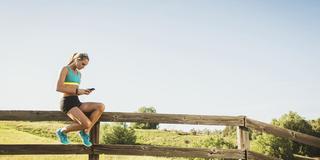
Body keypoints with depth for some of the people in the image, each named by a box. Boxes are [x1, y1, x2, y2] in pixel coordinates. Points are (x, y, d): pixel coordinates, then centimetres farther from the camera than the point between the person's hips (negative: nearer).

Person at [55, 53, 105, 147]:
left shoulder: (79, 74, 20)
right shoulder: (65, 69, -4)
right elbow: (58, 88, -14)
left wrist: (83, 92, 2)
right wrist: (77, 91, -16)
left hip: (77, 102, 8)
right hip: (67, 103, -8)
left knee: (101, 106, -14)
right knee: (87, 124, -27)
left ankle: (85, 132, -5)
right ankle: (63, 131, -1)